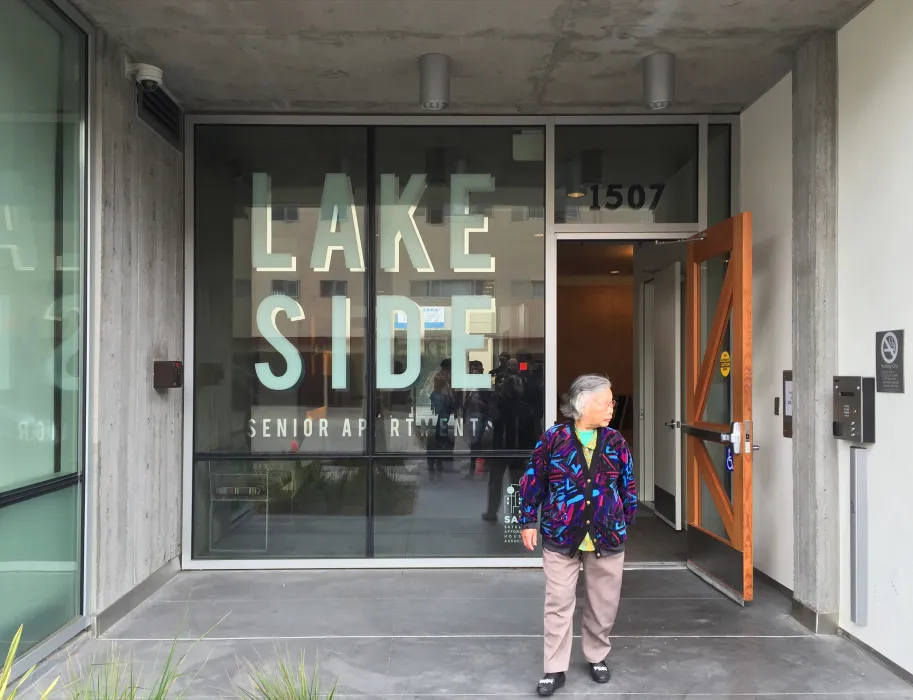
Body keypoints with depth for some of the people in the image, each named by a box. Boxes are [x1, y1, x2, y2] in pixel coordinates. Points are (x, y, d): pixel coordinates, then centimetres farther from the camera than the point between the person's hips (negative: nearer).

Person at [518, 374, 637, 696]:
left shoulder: (615, 441, -1)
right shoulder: (554, 438, -9)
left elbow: (628, 485, 8)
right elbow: (533, 481, -3)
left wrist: (626, 522, 8)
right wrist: (528, 521, -2)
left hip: (607, 536, 3)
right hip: (560, 535, -2)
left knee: (604, 603, 14)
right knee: (558, 604, 5)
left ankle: (597, 656, 36)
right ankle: (555, 669, 18)